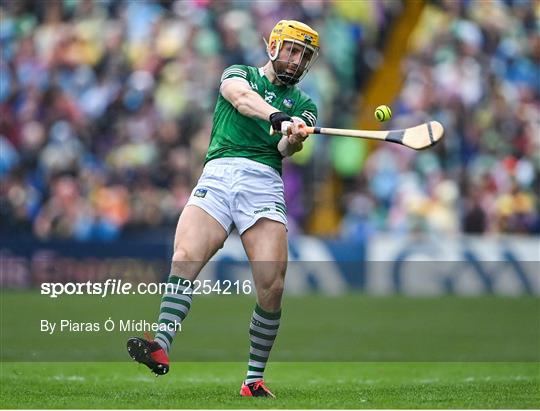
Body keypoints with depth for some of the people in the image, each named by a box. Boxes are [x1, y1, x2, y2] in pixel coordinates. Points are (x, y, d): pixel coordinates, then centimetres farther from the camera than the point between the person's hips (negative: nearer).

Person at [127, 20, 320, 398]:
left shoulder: (303, 104, 23)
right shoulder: (239, 74, 19)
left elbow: (287, 148, 2)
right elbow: (241, 97, -7)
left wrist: (294, 137, -22)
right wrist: (276, 115, -26)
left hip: (264, 182, 1)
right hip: (218, 175, -1)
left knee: (272, 288, -14)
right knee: (185, 258, -25)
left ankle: (254, 379, -3)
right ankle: (161, 345, -37)